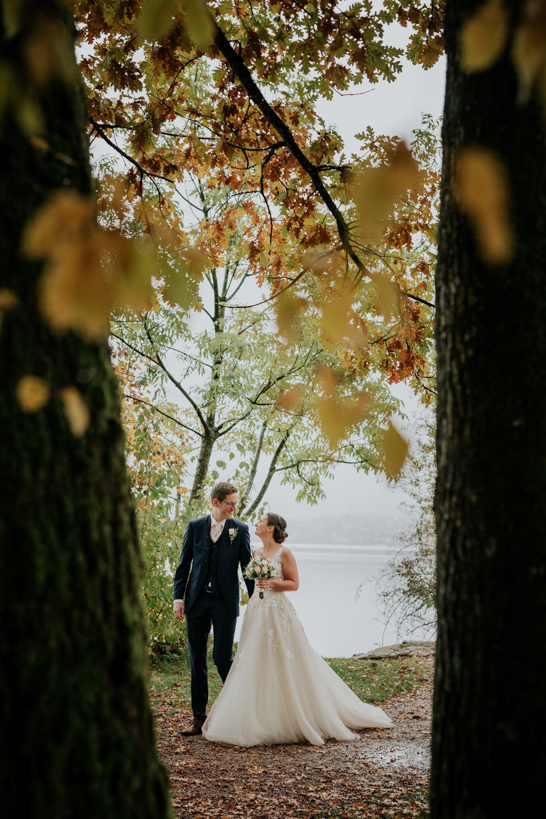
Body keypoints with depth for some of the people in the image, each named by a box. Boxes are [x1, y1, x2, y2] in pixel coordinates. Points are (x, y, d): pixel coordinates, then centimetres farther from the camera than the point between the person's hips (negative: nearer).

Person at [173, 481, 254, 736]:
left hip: (225, 602, -2)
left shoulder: (240, 529, 1)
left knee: (222, 659, -4)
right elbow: (184, 564, 7)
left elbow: (247, 566, 4)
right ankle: (199, 717, 16)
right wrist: (178, 597, -1)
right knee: (197, 660, 7)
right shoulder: (195, 527, 4)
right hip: (196, 601, 2)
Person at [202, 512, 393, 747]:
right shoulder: (256, 553, 12)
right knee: (255, 664, 5)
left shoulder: (284, 553, -7)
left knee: (284, 665, -3)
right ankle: (261, 720, 14)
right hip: (257, 612, 7)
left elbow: (294, 584, -8)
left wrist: (272, 583, -19)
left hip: (278, 613, -7)